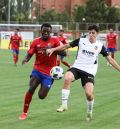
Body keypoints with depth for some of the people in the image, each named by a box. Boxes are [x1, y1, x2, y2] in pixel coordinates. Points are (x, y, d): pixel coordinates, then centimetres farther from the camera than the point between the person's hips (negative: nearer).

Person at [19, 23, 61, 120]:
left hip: (49, 72, -1)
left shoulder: (55, 41, -2)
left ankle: (43, 88, 31)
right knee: (31, 89, -20)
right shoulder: (36, 42, 2)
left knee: (41, 96, -7)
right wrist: (26, 59, -24)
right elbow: (29, 54, 0)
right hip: (37, 69, 1)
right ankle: (25, 112, -5)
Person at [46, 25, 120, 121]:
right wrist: (53, 49, 1)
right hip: (77, 67, 0)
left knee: (89, 93, -18)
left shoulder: (100, 46, 3)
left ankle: (89, 112, 15)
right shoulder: (81, 41, 2)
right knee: (67, 78, -33)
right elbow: (66, 46, 8)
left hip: (89, 72, 0)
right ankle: (64, 105, -24)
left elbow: (110, 59, 8)